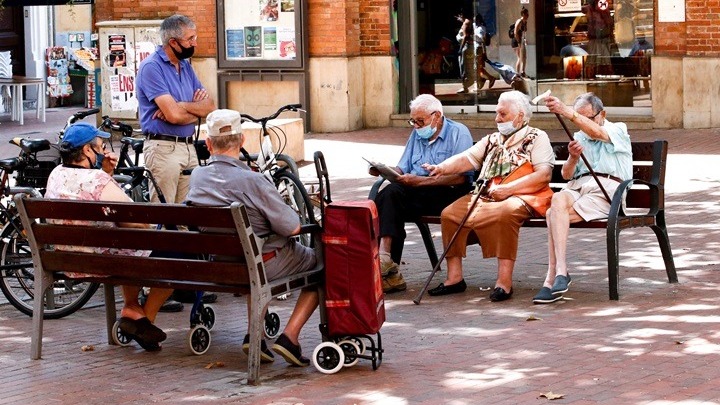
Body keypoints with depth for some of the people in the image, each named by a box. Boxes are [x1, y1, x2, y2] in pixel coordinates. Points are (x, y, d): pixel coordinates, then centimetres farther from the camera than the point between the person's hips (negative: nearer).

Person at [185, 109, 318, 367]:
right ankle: (289, 337, 4)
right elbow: (291, 227, -21)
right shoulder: (252, 181, -26)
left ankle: (254, 333, 21)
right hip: (268, 263, -6)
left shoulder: (197, 177, -6)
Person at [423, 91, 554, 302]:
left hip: (520, 198, -6)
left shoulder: (537, 138, 5)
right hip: (485, 196, 6)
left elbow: (544, 174, -9)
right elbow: (466, 159, 13)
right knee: (450, 213, -15)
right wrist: (441, 168, -8)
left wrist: (508, 189, -17)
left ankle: (504, 281, -36)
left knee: (504, 213, -39)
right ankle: (454, 277, -13)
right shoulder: (492, 140, 25)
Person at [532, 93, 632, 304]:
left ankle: (552, 277, -30)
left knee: (555, 214, -29)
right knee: (556, 201, -32)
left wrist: (565, 111, -29)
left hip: (606, 188, -5)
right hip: (578, 186, 5)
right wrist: (573, 158, -2)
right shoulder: (579, 137, 28)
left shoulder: (618, 130, 9)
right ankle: (559, 272, -39)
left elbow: (597, 132, -16)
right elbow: (566, 175, 21)